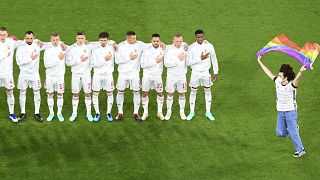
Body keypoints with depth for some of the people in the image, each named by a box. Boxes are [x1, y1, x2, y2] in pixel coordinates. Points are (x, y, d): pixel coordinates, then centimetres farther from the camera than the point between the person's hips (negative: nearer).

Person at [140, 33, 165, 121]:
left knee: (160, 93, 7)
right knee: (144, 93, 4)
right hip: (147, 75, -1)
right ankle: (145, 112, 18)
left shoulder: (162, 50, -5)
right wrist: (155, 61, -17)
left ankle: (160, 112, 23)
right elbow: (143, 64, -14)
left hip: (157, 75, 1)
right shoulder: (146, 50, -10)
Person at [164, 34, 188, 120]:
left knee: (182, 93, 8)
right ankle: (169, 111, 20)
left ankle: (182, 112, 22)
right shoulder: (169, 50, -9)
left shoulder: (184, 49, -1)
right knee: (170, 93, 7)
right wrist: (178, 60, -19)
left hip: (182, 75, 2)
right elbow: (166, 63, -17)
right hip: (171, 75, -2)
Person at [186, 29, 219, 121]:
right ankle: (192, 112, 20)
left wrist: (216, 72, 4)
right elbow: (188, 62, -15)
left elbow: (214, 59, 3)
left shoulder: (209, 46, -8)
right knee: (193, 91, 7)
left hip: (206, 72, 1)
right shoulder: (191, 47, -12)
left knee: (208, 91, 9)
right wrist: (200, 59, -24)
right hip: (195, 72, -1)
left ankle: (208, 112, 22)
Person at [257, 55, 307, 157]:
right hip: (281, 111, 6)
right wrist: (260, 62, 14)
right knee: (280, 133, 4)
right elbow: (268, 72, 8)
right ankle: (293, 128, 32)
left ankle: (300, 150, 13)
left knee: (292, 132, -3)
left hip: (291, 111, -6)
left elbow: (296, 79, -42)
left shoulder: (291, 85, -20)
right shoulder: (278, 81, -3)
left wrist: (301, 71, -65)